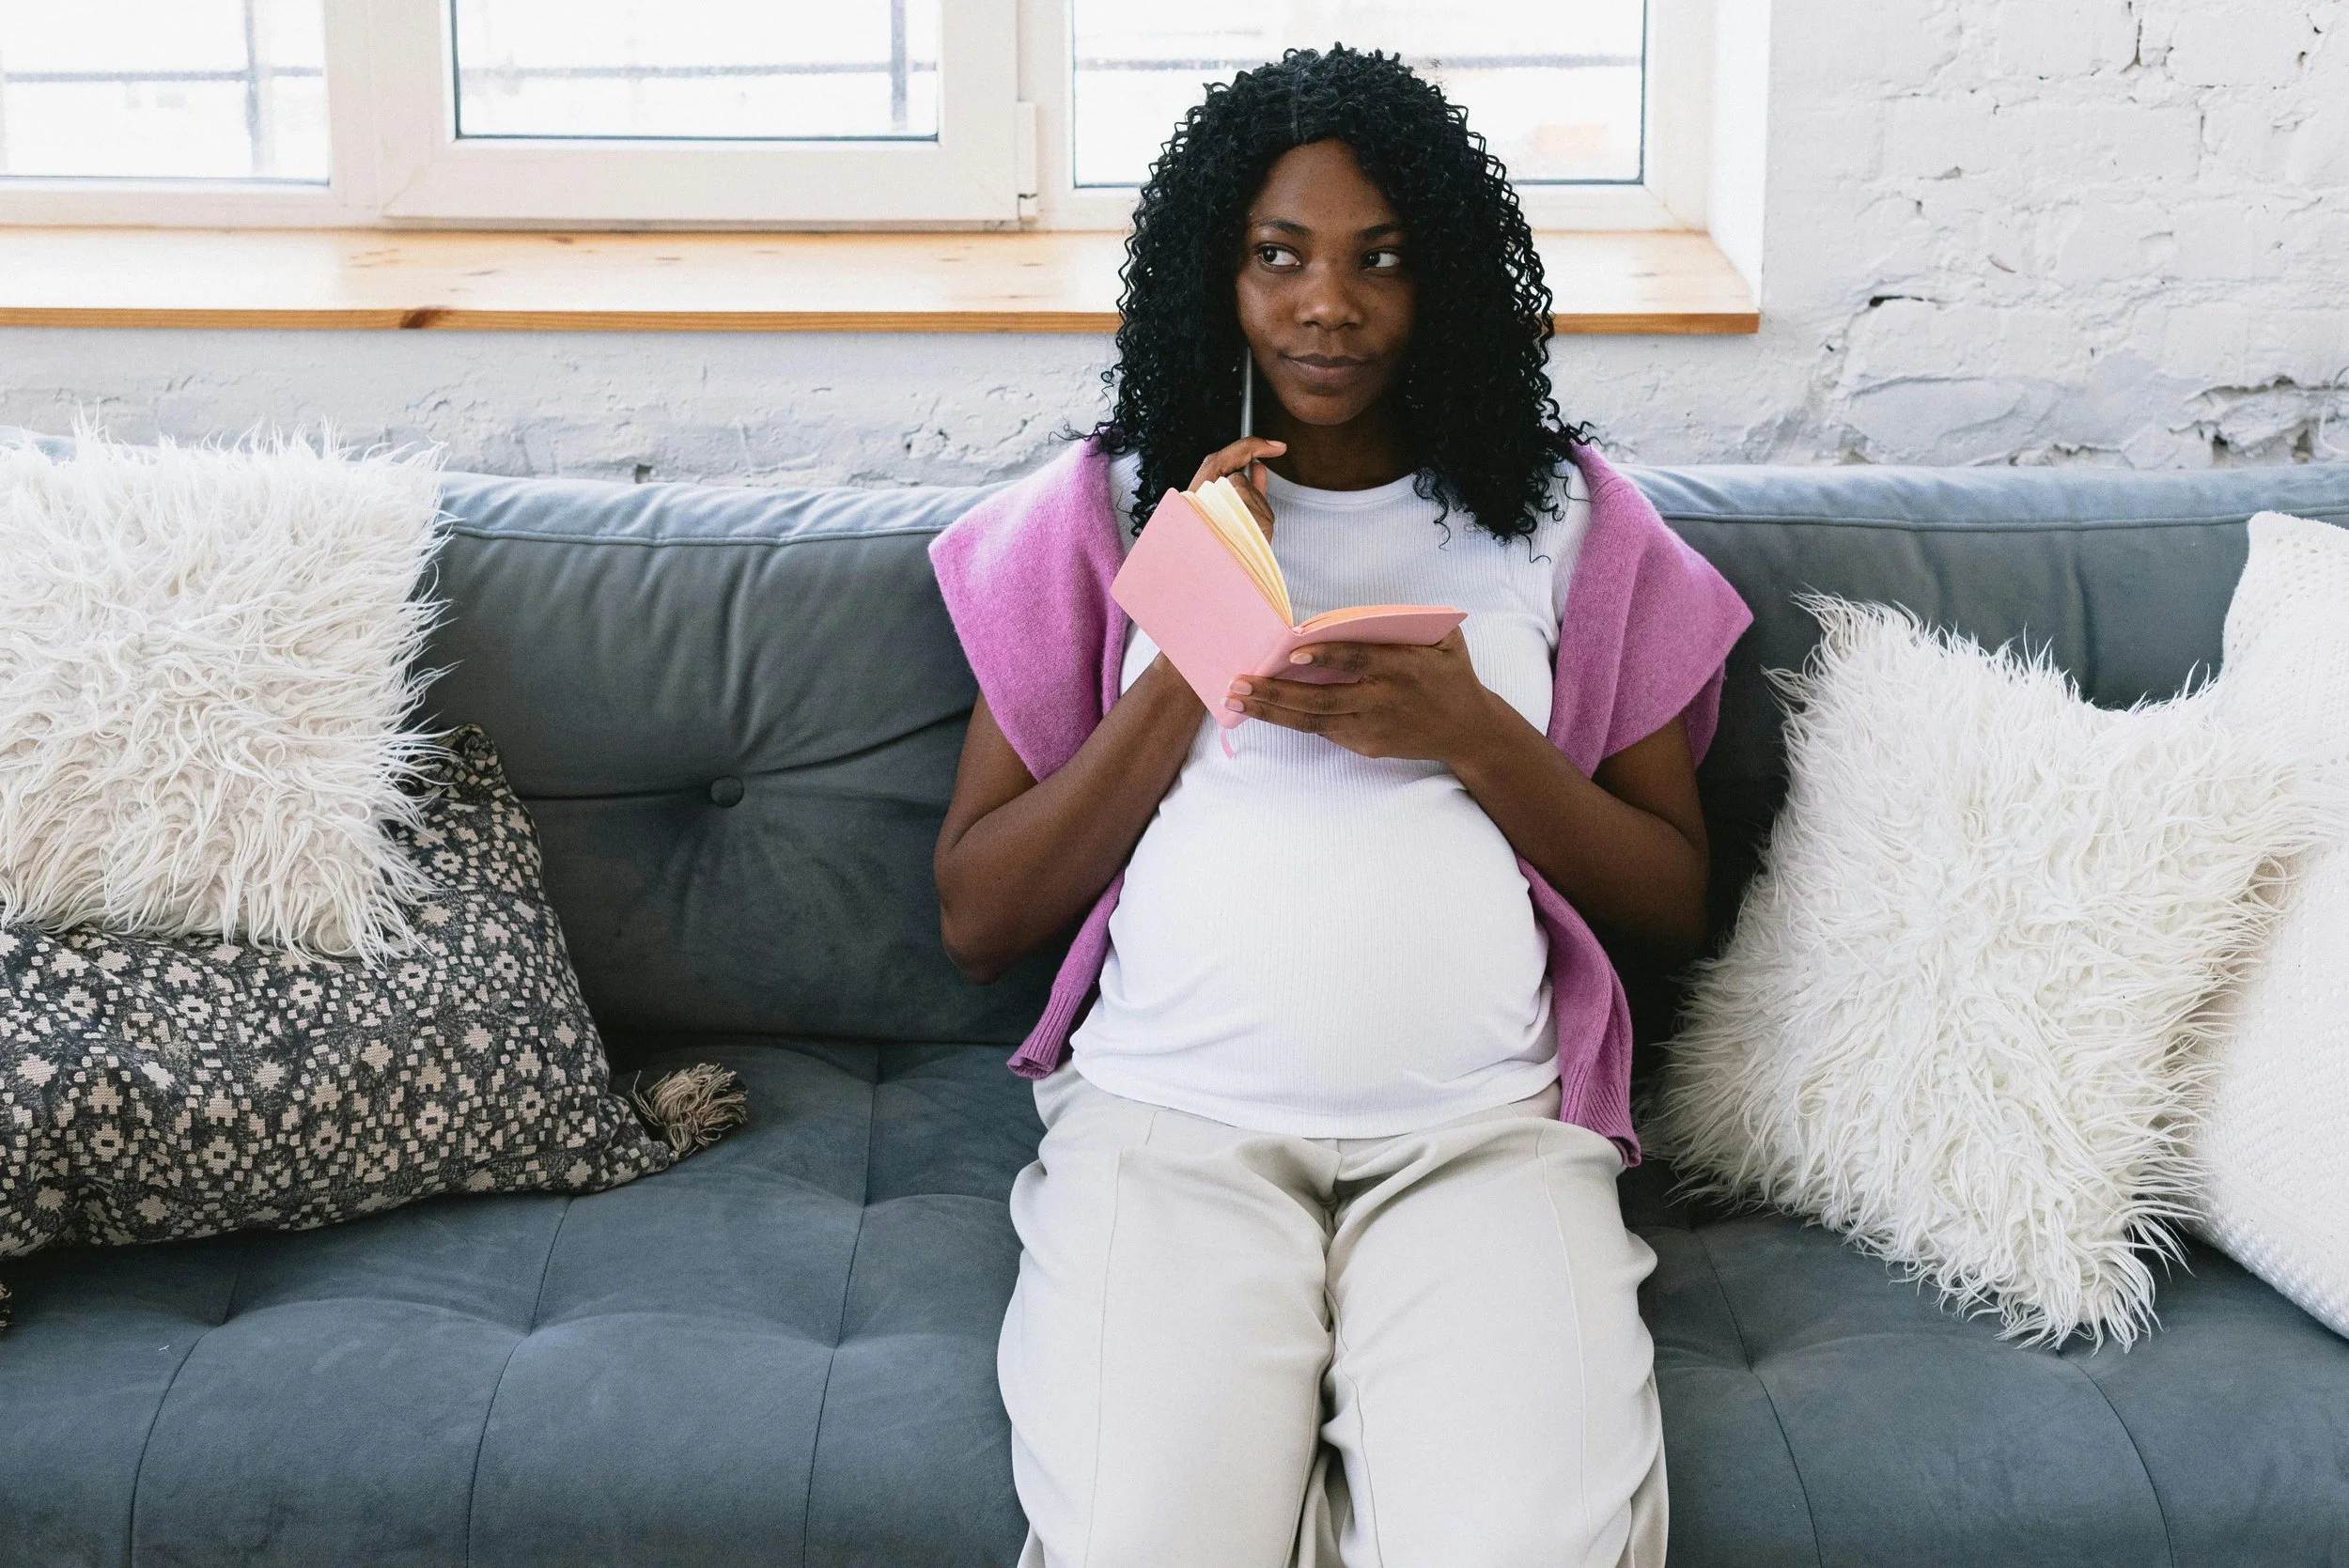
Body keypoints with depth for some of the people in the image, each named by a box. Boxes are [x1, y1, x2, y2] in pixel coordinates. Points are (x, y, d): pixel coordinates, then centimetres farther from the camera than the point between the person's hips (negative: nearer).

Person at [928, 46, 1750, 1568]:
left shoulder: (1568, 518, 13)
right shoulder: (1104, 511, 11)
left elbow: (1678, 901, 12)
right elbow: (976, 916, 6)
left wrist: (1470, 734, -5)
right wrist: (1192, 663, -5)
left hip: (1485, 1123, 1)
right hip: (1174, 1109, 0)